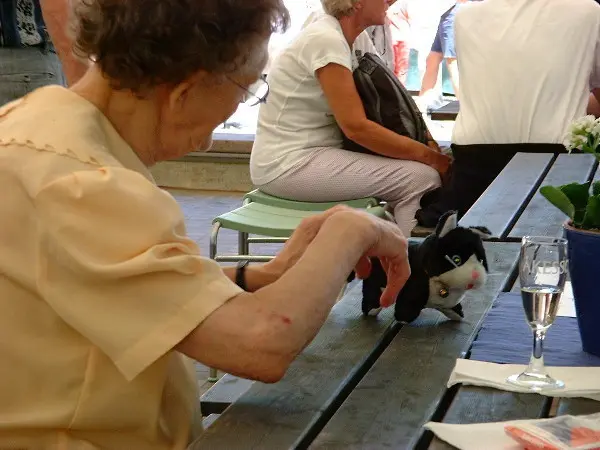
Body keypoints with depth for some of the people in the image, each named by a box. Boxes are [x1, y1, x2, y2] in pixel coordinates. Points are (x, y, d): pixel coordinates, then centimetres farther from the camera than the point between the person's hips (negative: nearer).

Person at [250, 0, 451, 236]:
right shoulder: (326, 40, -18)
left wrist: (422, 141, -1)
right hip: (289, 165, -10)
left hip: (303, 156, 10)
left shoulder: (336, 36, 11)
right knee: (421, 178, -16)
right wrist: (429, 156, -17)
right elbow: (356, 126, -22)